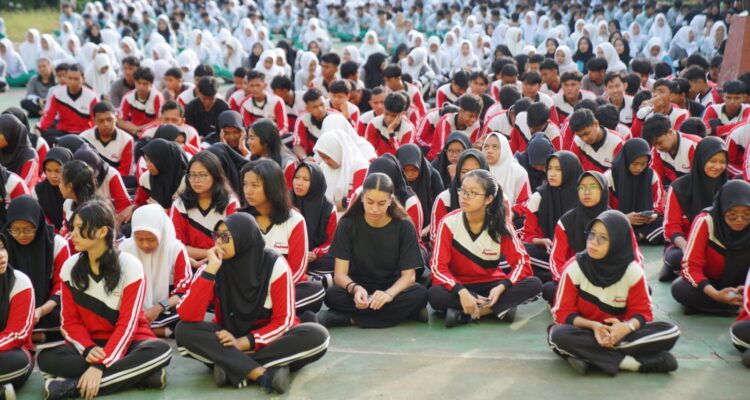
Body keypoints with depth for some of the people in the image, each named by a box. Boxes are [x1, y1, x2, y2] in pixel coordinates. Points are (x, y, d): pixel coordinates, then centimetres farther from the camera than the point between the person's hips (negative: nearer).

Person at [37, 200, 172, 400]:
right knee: (46, 358, -26)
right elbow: (70, 320, 1)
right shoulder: (69, 267, -2)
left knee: (161, 351, -34)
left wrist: (101, 365, -29)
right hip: (88, 344, 3)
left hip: (126, 342, -3)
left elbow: (127, 323, -17)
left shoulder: (129, 265, -13)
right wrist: (88, 349, -20)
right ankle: (138, 375, -31)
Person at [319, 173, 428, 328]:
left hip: (392, 289, 1)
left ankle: (350, 318, -24)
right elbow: (340, 274, -12)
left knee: (420, 294, -31)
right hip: (358, 291, -1)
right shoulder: (348, 224, -8)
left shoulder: (404, 226, -8)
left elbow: (408, 275, -11)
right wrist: (354, 288, -35)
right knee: (332, 295, -32)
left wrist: (389, 294, -33)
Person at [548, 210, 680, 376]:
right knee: (558, 335, -36)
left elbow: (642, 312, -7)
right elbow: (563, 313, -10)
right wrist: (593, 325, -28)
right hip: (586, 331, -1)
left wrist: (627, 327, -31)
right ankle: (633, 362, -31)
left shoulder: (633, 271, -9)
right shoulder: (574, 267, -12)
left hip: (617, 333, 2)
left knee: (670, 332, -21)